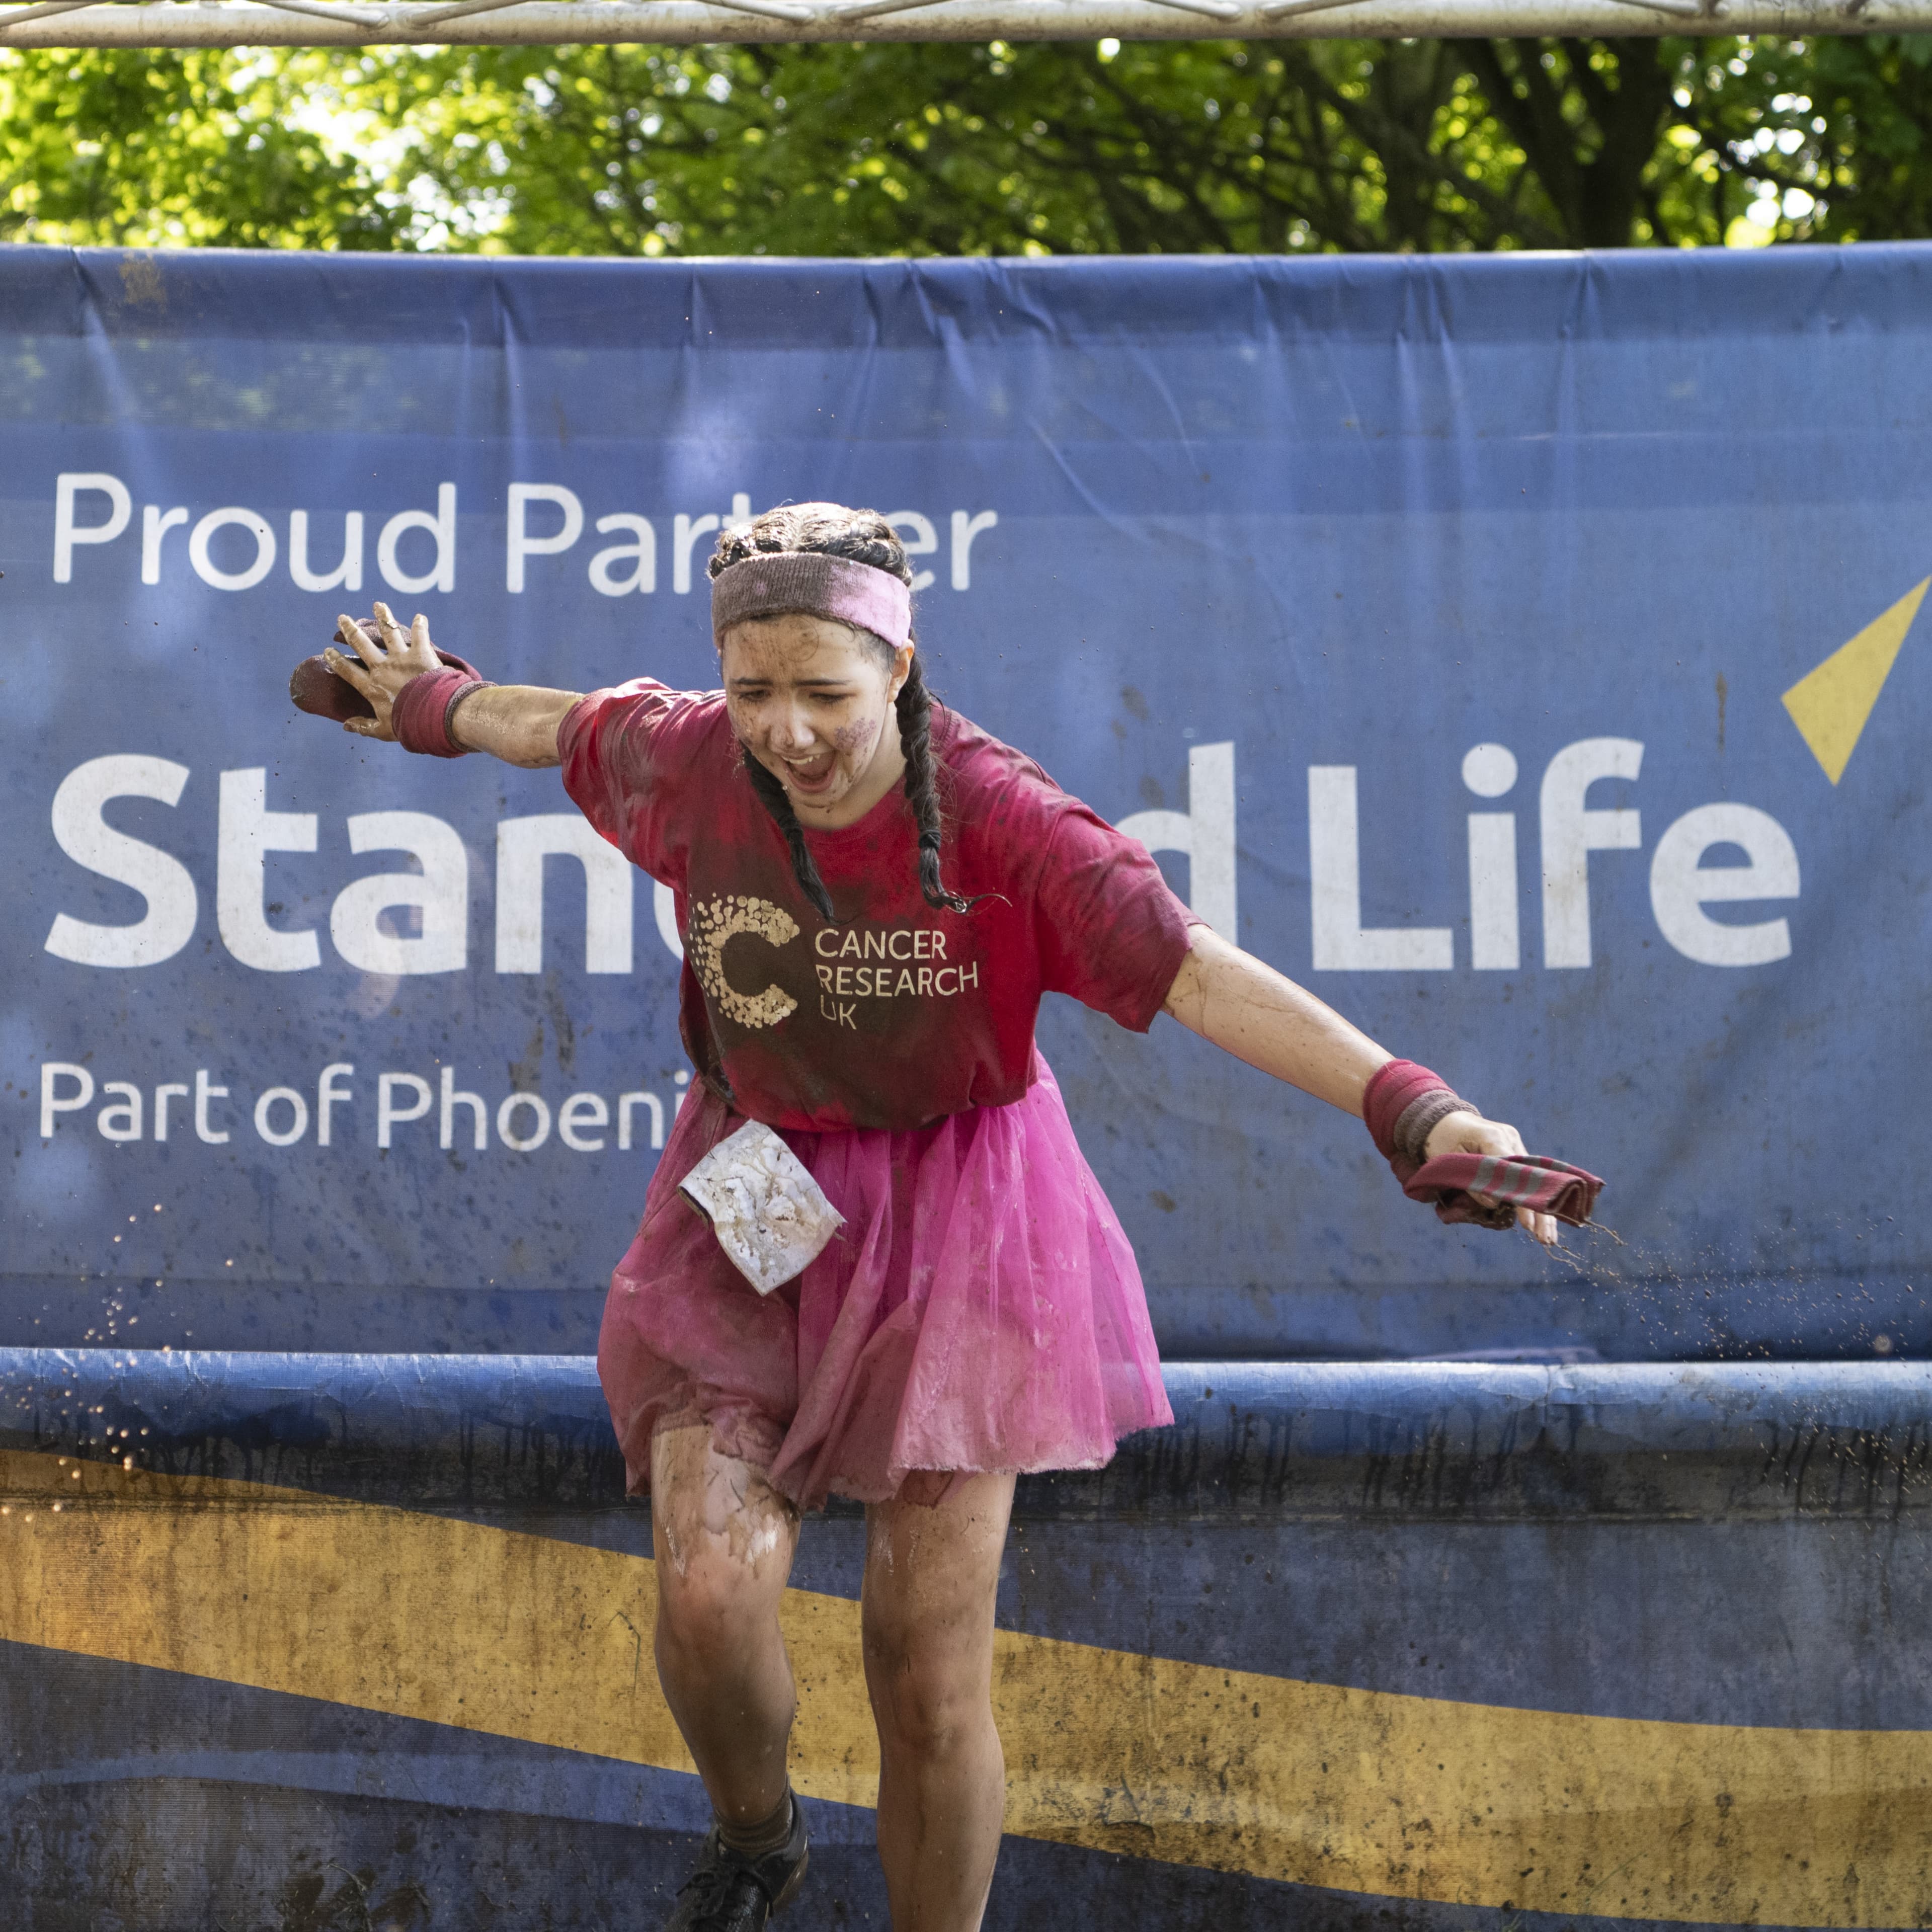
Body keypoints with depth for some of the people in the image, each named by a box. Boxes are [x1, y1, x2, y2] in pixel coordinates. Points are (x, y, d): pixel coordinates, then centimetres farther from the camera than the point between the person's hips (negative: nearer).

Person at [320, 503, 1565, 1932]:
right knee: (711, 1592, -18)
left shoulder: (994, 817, -21)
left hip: (949, 1222, -2)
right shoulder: (694, 766, -10)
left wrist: (1415, 1110, -45)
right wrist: (437, 702, 36)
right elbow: (572, 724, 15)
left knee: (932, 1681, -3)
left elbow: (1197, 972, -32)